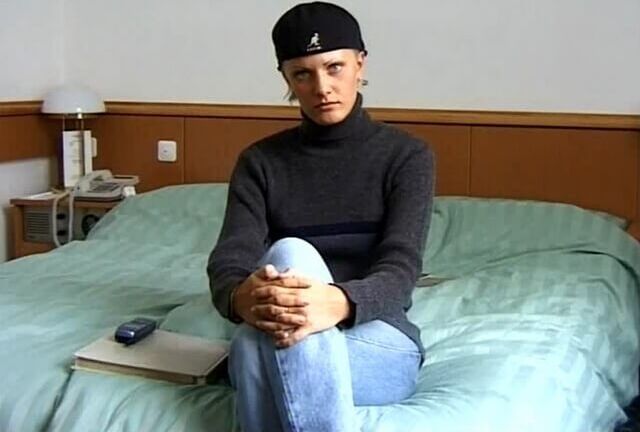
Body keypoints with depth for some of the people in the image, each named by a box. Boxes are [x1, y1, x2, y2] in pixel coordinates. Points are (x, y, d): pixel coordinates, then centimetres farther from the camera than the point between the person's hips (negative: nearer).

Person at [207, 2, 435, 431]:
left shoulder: (407, 155, -1)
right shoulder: (260, 162, 5)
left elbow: (401, 268, -16)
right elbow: (228, 261, -10)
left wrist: (340, 303, -39)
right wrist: (243, 297, -36)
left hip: (382, 343, -1)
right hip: (270, 350, 2)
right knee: (289, 254, -34)